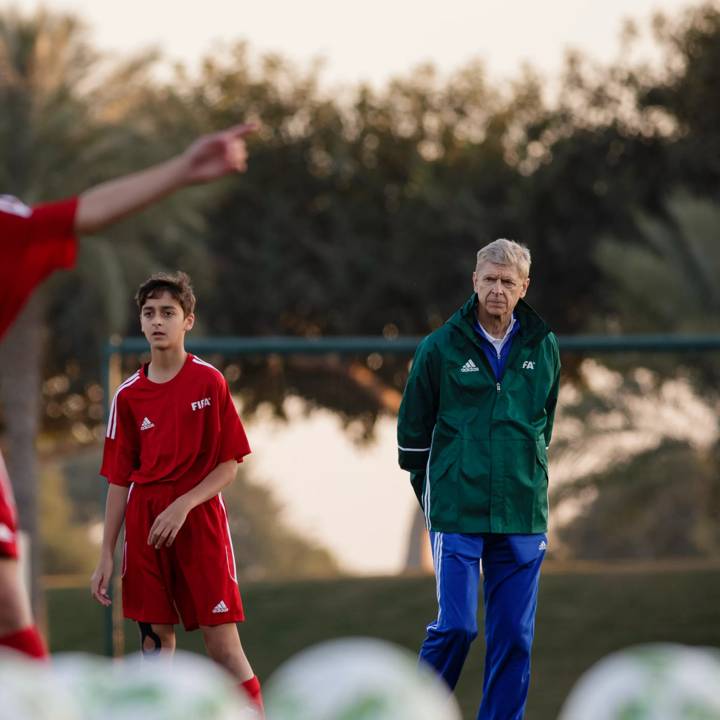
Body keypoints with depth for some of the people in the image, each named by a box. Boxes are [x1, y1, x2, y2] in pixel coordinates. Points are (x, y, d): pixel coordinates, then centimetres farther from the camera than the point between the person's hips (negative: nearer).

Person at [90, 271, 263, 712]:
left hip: (201, 522, -3)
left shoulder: (209, 382, -2)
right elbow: (119, 480, 10)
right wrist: (107, 556, 6)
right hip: (144, 527, 3)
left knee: (224, 646, -7)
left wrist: (183, 505, -17)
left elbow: (230, 465, -3)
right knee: (156, 640, 3)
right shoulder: (129, 395, 7)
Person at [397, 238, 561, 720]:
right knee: (457, 625, -9)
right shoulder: (442, 347, -1)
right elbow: (413, 428, 8)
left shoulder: (544, 348, 7)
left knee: (514, 635, 3)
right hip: (457, 514, -3)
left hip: (522, 516, 3)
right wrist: (433, 493, 11)